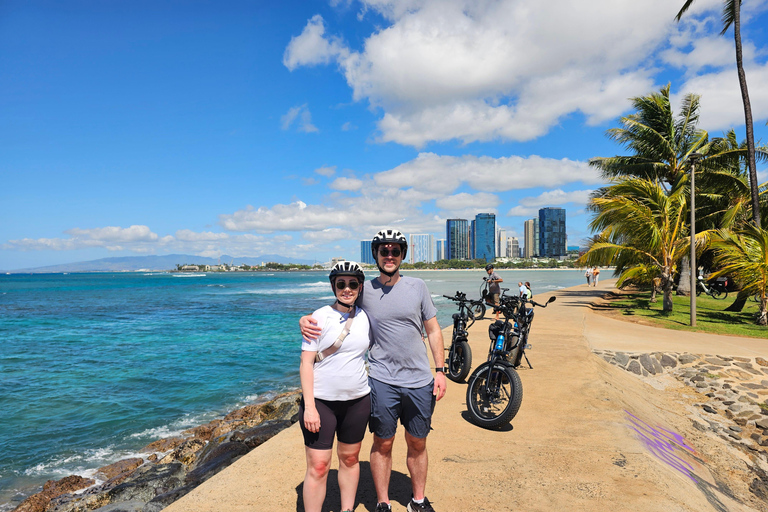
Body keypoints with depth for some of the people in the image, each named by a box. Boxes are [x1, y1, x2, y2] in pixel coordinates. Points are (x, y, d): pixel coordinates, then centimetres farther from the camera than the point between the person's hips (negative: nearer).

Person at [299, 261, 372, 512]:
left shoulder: (365, 317, 2)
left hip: (357, 400, 4)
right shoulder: (320, 317, -9)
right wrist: (309, 407, -15)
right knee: (318, 466, -1)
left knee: (350, 458, 16)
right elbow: (306, 363, -10)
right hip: (321, 401, -4)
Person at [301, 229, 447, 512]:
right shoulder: (363, 290, -4)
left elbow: (433, 330, 6)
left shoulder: (417, 287, 0)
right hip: (382, 381, -1)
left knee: (417, 444, 16)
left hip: (420, 382, 2)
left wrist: (440, 370, 2)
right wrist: (306, 319, -12)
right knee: (382, 444, 10)